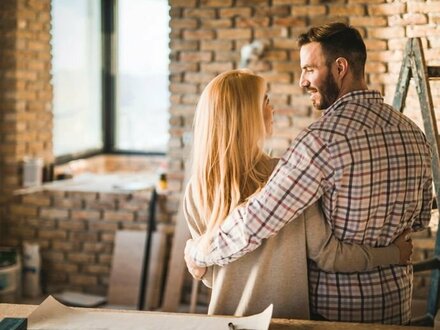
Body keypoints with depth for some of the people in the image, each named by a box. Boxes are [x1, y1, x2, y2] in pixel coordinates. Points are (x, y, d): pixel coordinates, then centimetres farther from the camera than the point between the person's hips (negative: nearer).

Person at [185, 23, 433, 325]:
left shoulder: (323, 139, -23)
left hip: (334, 306, -6)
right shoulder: (413, 132, 0)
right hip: (397, 302, 7)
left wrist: (198, 252, -9)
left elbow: (253, 224, -24)